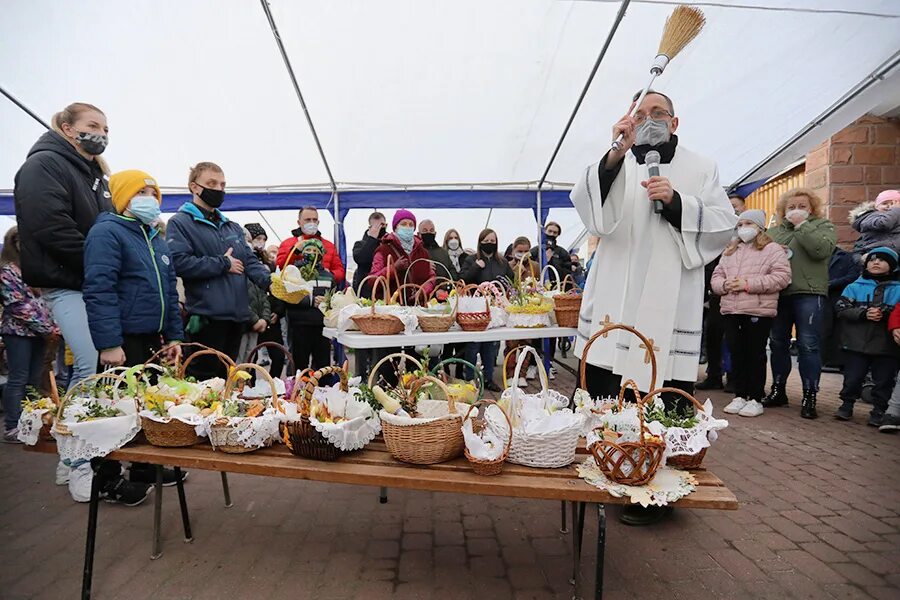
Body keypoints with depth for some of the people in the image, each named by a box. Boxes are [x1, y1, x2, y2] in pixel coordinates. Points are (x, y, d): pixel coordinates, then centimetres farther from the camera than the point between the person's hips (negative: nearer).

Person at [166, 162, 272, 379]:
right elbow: (179, 263, -18)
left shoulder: (233, 227, 20)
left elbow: (250, 261, 10)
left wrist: (270, 282, -9)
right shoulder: (180, 223, -2)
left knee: (227, 378, 16)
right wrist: (223, 264, -11)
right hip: (206, 317, -7)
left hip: (237, 315, 7)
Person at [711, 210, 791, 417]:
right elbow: (716, 276, 17)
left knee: (755, 355, 2)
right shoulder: (730, 251, 19)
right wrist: (724, 285, -7)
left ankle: (756, 399, 10)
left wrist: (748, 284, -17)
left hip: (758, 311, -5)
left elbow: (781, 277, -10)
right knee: (736, 353, 8)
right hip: (730, 311, 5)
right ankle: (740, 396, 17)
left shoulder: (773, 250, 2)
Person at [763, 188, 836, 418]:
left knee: (808, 345, -5)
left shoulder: (822, 226, 6)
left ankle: (809, 397, 4)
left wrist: (801, 225, -9)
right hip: (778, 293, 4)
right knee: (778, 343, 10)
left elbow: (822, 250, -13)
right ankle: (778, 391, 23)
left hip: (808, 293, -4)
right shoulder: (773, 230, 16)